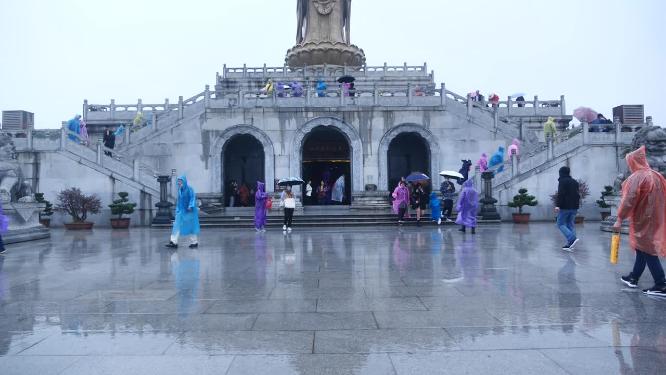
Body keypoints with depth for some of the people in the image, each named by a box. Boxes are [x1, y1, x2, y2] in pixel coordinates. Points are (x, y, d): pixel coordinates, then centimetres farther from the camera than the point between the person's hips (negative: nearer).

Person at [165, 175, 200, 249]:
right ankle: (174, 242, 1)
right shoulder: (179, 190, 11)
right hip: (181, 211, 7)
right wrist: (177, 209, 18)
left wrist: (190, 206, -28)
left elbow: (193, 198, -16)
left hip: (189, 211, -7)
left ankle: (194, 242, 12)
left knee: (191, 226, 1)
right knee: (177, 226, 0)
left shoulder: (189, 189, -10)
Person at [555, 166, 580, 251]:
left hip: (565, 207, -8)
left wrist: (558, 205, -18)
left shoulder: (563, 181, -8)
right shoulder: (575, 182, 16)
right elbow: (578, 195, 19)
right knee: (571, 224, 9)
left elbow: (560, 194, -18)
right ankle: (569, 244, 5)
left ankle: (572, 239, -20)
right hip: (574, 207, 8)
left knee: (561, 224, -1)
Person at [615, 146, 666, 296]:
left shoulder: (636, 177, -16)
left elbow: (629, 200, -22)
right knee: (643, 249, 16)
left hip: (642, 219, -8)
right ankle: (634, 278, 27)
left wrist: (620, 219, -18)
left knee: (647, 251, -3)